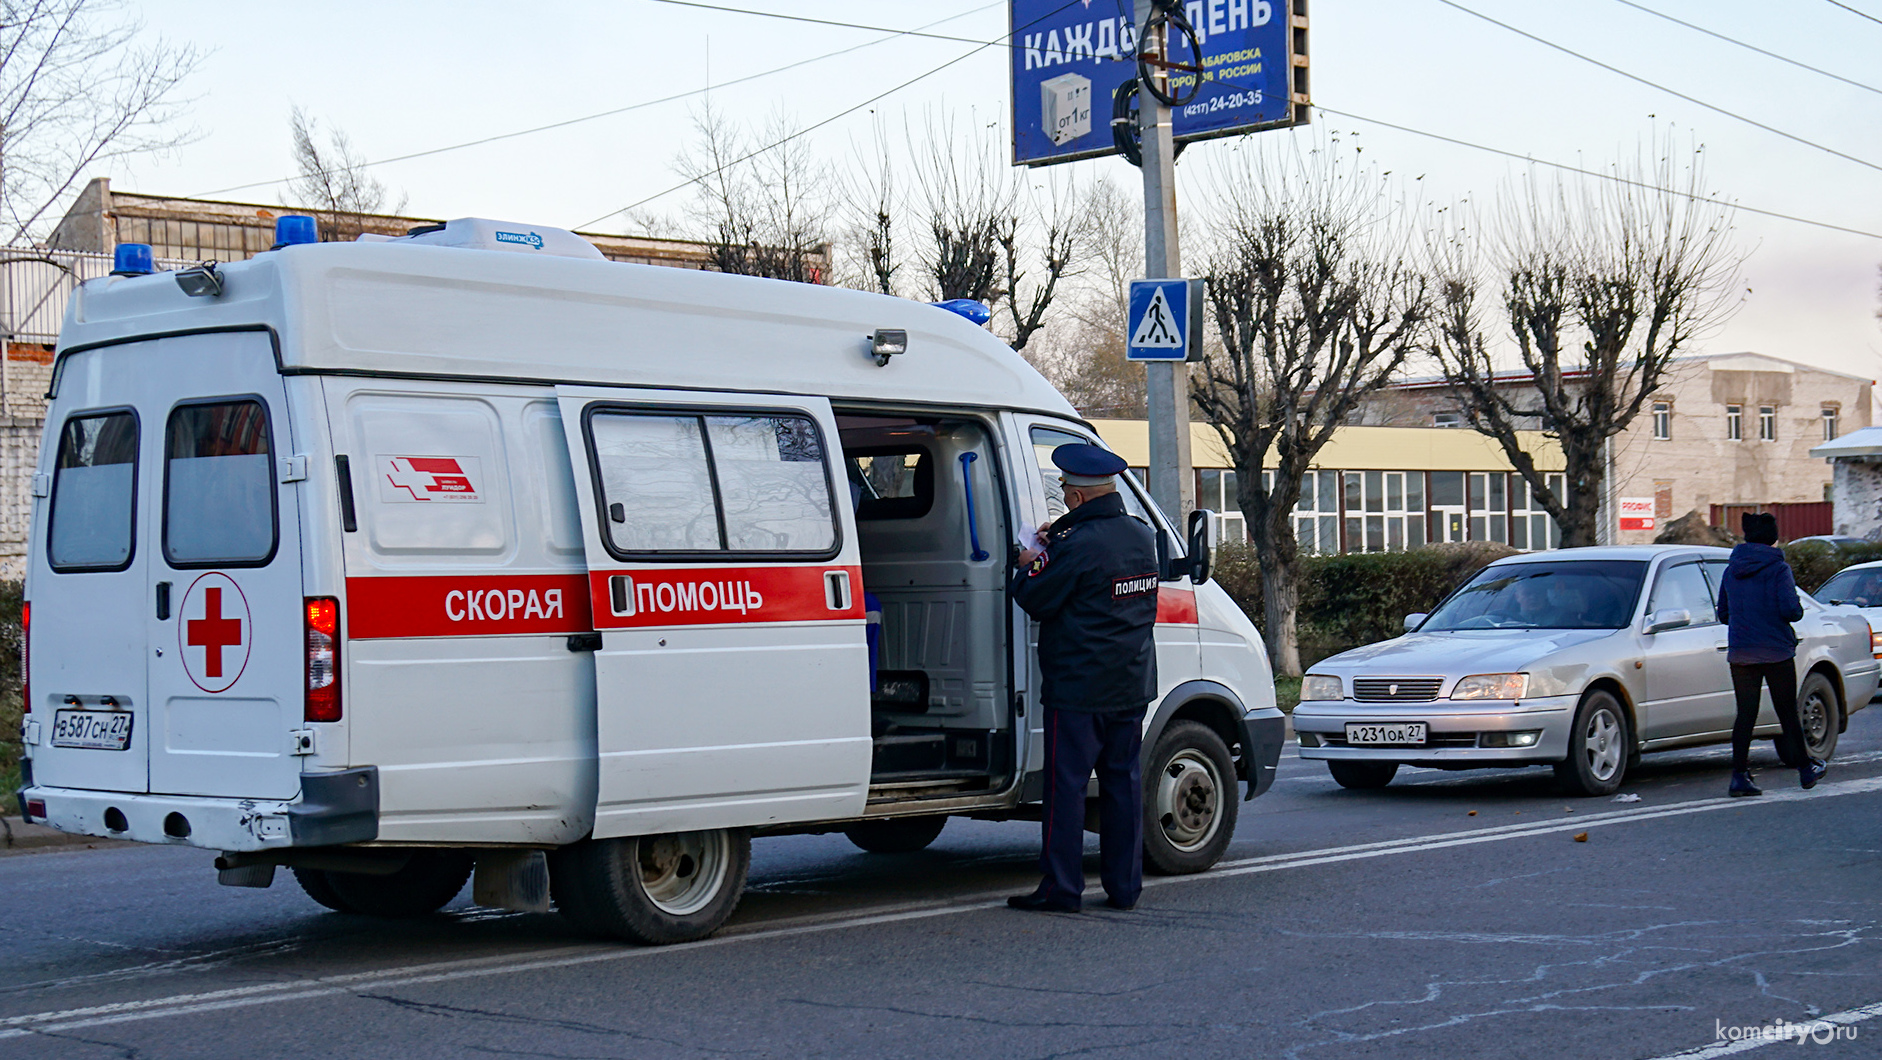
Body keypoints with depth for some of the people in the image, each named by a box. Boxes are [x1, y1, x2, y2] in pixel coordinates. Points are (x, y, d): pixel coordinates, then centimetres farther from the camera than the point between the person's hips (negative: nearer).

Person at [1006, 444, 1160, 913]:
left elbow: (1036, 601, -11)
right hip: (1132, 685, 8)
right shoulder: (1142, 536, 7)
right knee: (1124, 779, 12)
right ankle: (1124, 886, 15)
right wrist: (1058, 540, 18)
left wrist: (1029, 567, 8)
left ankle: (1061, 887, -1)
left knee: (1066, 785, -2)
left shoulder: (1080, 545, -19)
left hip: (1078, 688, -8)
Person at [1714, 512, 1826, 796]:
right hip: (1776, 651, -4)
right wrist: (1799, 611, 4)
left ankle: (1739, 775, -5)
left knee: (1745, 713, 4)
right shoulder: (1778, 569, -9)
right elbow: (1791, 610, -17)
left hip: (1739, 652, 4)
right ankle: (1806, 770, 22)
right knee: (1787, 713, 8)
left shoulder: (1731, 570, 7)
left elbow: (1723, 614, 13)